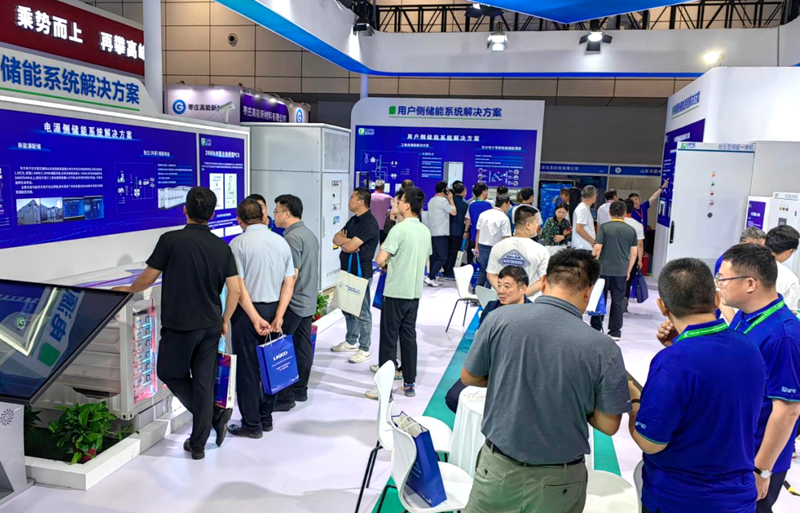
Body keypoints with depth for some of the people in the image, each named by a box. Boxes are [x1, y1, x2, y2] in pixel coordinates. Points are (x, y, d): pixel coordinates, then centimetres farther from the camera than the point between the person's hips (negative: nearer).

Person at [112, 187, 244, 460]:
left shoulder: (170, 240, -11)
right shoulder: (222, 247, 0)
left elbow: (148, 278, -5)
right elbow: (235, 290, -2)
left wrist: (127, 290, 16)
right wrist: (225, 320, 12)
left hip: (179, 325, -4)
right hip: (210, 326, 4)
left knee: (171, 374, 17)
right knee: (204, 381, 11)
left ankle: (215, 416, 5)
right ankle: (198, 444, 19)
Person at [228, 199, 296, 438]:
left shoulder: (239, 243, -10)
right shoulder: (281, 242, 4)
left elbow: (239, 286, -17)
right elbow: (289, 283, -1)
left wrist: (255, 318, -14)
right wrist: (278, 316, -4)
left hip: (248, 310, -5)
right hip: (274, 309, 5)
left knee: (248, 368, 5)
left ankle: (252, 424, 14)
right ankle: (266, 418, 26)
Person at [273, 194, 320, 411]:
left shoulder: (293, 237, -16)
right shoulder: (309, 234, 13)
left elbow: (292, 274, -21)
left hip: (293, 302, -9)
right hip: (309, 301, 9)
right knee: (303, 346, 14)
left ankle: (284, 397, 3)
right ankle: (300, 390, 23)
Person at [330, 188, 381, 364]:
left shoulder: (369, 223, -17)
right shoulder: (354, 219, 14)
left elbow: (350, 247, -22)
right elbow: (336, 238, 10)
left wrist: (344, 240, 0)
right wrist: (347, 240, -11)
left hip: (361, 273, -10)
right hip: (347, 271, 10)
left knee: (362, 312, -1)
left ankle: (364, 349, 8)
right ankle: (351, 342, 33)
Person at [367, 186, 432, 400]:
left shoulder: (399, 229, -16)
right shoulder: (426, 231, 8)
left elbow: (380, 260, -20)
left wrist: (386, 266, 1)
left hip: (396, 292, -7)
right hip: (415, 291, 7)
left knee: (389, 338, 0)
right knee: (409, 336, 14)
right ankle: (409, 384, 20)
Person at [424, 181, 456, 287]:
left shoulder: (431, 201, 14)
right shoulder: (443, 200, -13)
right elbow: (454, 212, -11)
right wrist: (450, 199, -1)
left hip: (432, 232, 9)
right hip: (441, 233, -9)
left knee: (434, 256, 11)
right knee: (443, 257, -7)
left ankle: (432, 279, 12)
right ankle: (430, 277, -15)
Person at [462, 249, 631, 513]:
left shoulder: (500, 318, -15)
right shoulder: (604, 349, -17)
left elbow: (469, 377, -3)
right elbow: (608, 425, -8)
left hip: (498, 467, 0)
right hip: (558, 481, 0)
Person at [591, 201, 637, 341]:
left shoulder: (604, 227, -6)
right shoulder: (631, 230, 3)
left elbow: (597, 248, -10)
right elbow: (633, 254, 4)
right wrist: (628, 271, 14)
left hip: (603, 270, -2)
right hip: (621, 272, 2)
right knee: (617, 301, 7)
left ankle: (596, 328, 17)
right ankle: (615, 332, 10)